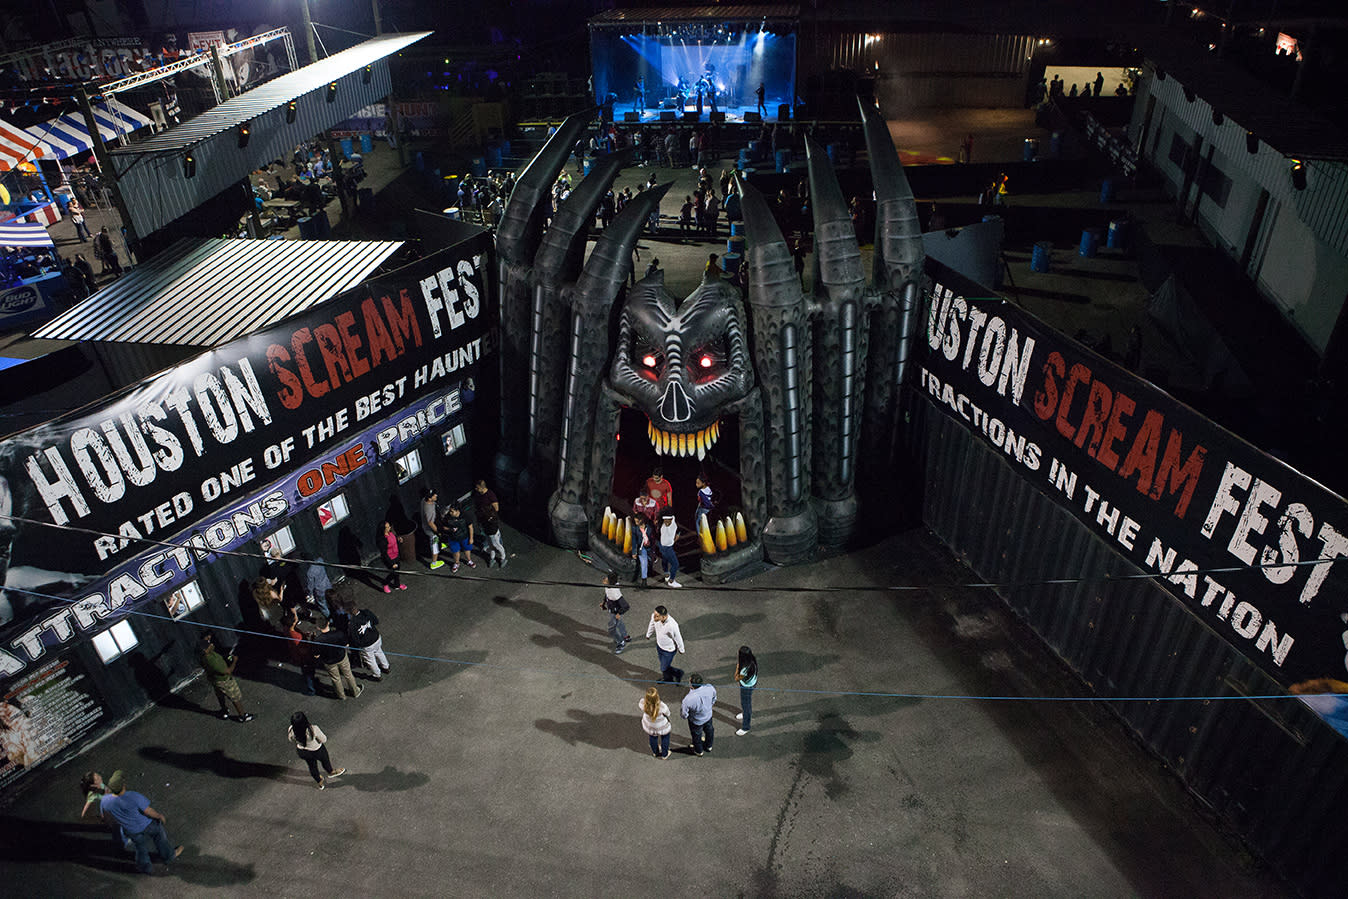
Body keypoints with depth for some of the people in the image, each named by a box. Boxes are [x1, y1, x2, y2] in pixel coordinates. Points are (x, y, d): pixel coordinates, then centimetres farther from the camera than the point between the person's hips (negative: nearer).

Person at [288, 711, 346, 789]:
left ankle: (320, 783, 58)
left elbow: (291, 739, -4)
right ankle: (331, 773, 62)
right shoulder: (313, 729, -41)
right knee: (325, 760, 31)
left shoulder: (291, 730, -29)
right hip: (316, 751, -4)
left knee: (312, 765, 32)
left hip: (302, 752, 4)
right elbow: (324, 740, -21)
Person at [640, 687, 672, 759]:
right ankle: (664, 755, 53)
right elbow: (667, 714, -19)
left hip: (650, 727, 2)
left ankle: (655, 752, 61)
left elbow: (639, 706, -10)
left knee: (653, 738, 34)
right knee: (664, 738, 31)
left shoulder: (643, 703, -36)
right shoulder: (662, 707, -42)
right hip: (662, 727, -2)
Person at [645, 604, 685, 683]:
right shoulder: (654, 616, -25)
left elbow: (678, 638, -22)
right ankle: (667, 677, 59)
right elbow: (652, 625, 1)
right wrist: (648, 635, 19)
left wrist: (681, 649, -4)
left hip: (668, 650, -6)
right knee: (663, 664, 29)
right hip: (659, 645, 6)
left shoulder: (672, 625, -43)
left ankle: (679, 673, 43)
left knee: (664, 668, 13)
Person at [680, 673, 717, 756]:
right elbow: (714, 700, -7)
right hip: (708, 716, 4)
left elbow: (685, 714, -24)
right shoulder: (710, 688, -31)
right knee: (709, 730, 34)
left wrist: (681, 711, -1)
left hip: (696, 721, -4)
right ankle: (708, 746, 63)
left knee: (697, 735, 28)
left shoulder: (688, 699, -43)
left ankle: (698, 751, 57)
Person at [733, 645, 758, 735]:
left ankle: (745, 728, 33)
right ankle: (748, 714, 63)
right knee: (748, 700, 34)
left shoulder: (746, 669, -43)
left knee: (745, 705, 13)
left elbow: (736, 679, -27)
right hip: (752, 682, 8)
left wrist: (737, 666, -23)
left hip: (747, 687, -8)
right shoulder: (753, 660, -21)